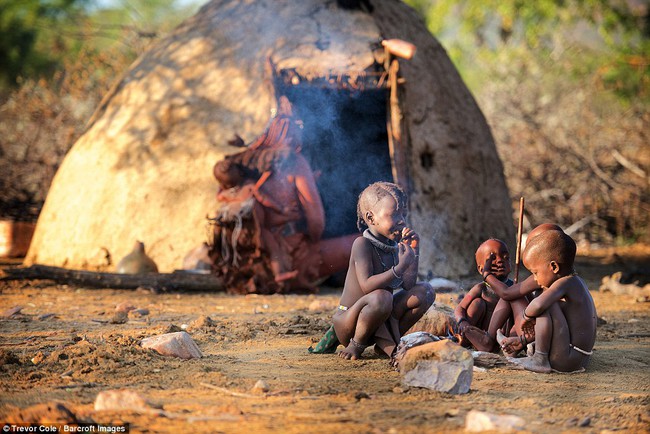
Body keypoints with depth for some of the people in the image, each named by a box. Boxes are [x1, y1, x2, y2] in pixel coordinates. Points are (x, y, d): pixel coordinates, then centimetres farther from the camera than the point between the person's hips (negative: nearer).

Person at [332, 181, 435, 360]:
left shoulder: (394, 246, 5)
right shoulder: (362, 244, -17)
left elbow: (408, 286, -1)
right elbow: (367, 285, -29)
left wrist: (414, 252, -8)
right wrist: (401, 266, -33)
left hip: (381, 321, 8)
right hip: (347, 324, -8)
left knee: (425, 291, 1)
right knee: (381, 297, -38)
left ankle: (385, 343, 4)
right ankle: (356, 345, -12)